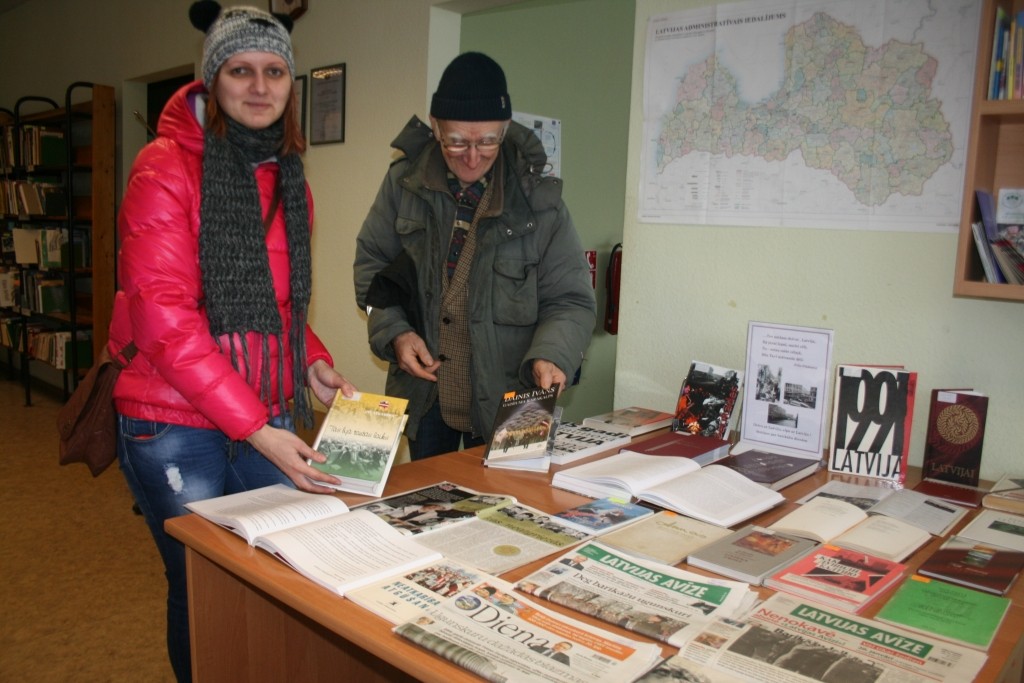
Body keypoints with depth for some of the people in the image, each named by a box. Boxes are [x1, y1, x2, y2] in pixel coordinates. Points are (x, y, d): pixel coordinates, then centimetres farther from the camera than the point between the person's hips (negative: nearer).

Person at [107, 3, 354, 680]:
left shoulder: (288, 176, 9)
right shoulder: (167, 168, -11)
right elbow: (163, 319, -18)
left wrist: (313, 364, 0)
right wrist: (256, 432, -21)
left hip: (271, 420, 6)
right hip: (177, 427, -5)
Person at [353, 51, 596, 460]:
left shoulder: (538, 199, -9)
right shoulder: (404, 182, -3)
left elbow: (570, 301, -5)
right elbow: (371, 262, 7)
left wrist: (549, 356, -24)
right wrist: (395, 331, -8)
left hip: (505, 398, -2)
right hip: (423, 393, 3)